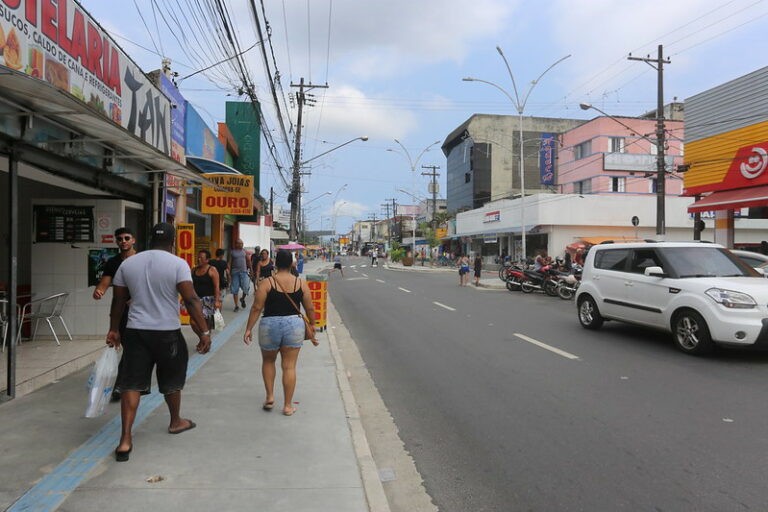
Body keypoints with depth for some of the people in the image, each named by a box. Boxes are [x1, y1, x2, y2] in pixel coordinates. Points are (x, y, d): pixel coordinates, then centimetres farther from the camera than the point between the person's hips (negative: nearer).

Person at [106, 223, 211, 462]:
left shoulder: (128, 263, 4)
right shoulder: (178, 264, -10)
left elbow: (118, 301, 10)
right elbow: (191, 300, -17)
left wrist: (114, 330, 21)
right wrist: (204, 332, -15)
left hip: (135, 332, 3)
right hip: (167, 333, -2)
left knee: (131, 384, 6)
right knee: (171, 382, 17)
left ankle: (125, 440, 1)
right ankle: (176, 422, 38)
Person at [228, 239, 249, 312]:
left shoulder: (244, 251, 9)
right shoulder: (232, 252, 3)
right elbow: (229, 263, 1)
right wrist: (229, 274, -6)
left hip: (244, 272, 1)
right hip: (235, 272, -1)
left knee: (246, 288, -11)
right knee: (235, 290, 2)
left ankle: (243, 299, 20)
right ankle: (236, 305, 13)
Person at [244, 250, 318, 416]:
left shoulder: (267, 283, -8)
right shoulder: (301, 284, -1)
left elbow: (256, 308, -9)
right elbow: (310, 309, 4)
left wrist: (248, 329, -2)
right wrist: (312, 325, 19)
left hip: (270, 325, -1)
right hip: (294, 325, 1)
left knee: (268, 361, 23)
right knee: (289, 366, 7)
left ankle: (270, 397, 22)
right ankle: (288, 406, 13)